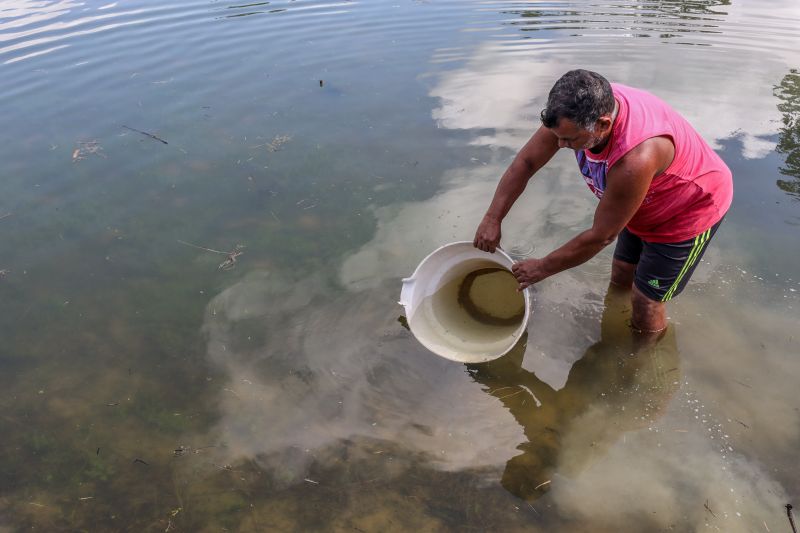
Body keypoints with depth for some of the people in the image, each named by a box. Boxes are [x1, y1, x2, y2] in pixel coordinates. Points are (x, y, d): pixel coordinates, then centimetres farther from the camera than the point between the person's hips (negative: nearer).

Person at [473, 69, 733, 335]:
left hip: (693, 208, -7)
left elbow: (601, 236, -32)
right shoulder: (580, 110, -26)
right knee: (620, 280, 19)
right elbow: (525, 162, -13)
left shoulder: (636, 158, -45)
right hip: (646, 203, 7)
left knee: (645, 303, 2)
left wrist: (543, 268, -20)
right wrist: (492, 219, -14)